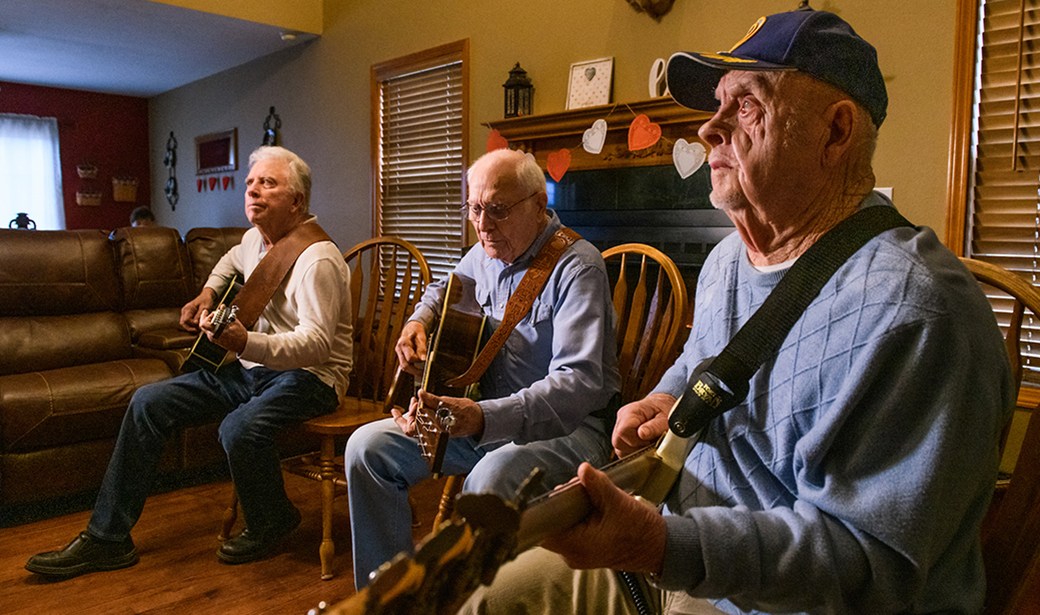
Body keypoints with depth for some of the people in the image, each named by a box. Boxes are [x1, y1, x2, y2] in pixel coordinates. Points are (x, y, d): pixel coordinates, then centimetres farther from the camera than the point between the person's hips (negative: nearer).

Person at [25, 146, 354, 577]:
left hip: (309, 375, -9)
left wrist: (246, 343, -42)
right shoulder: (256, 238, 9)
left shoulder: (317, 259, -21)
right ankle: (107, 538, 7)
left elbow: (317, 343, -29)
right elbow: (233, 259, 36)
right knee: (149, 402, -2)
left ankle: (271, 525, -2)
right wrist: (208, 293, 19)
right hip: (250, 366, 9)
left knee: (240, 428, -35)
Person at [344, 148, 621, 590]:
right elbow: (444, 290, 33)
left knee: (489, 479, -39)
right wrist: (419, 320, 10)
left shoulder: (576, 266, -18)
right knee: (367, 446, -4)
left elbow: (579, 383, -29)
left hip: (565, 426, -7)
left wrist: (482, 417, -40)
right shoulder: (485, 255, 8)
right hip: (482, 414, 8)